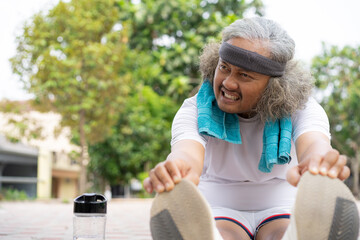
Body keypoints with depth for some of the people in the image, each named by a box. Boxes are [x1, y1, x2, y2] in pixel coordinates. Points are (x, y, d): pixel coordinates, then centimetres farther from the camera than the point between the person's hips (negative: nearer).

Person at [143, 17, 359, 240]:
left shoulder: (300, 109, -11)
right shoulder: (195, 110, -11)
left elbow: (313, 143, -35)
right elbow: (188, 150, -34)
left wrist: (318, 165, -64)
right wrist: (176, 170, -63)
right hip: (220, 214, 1)